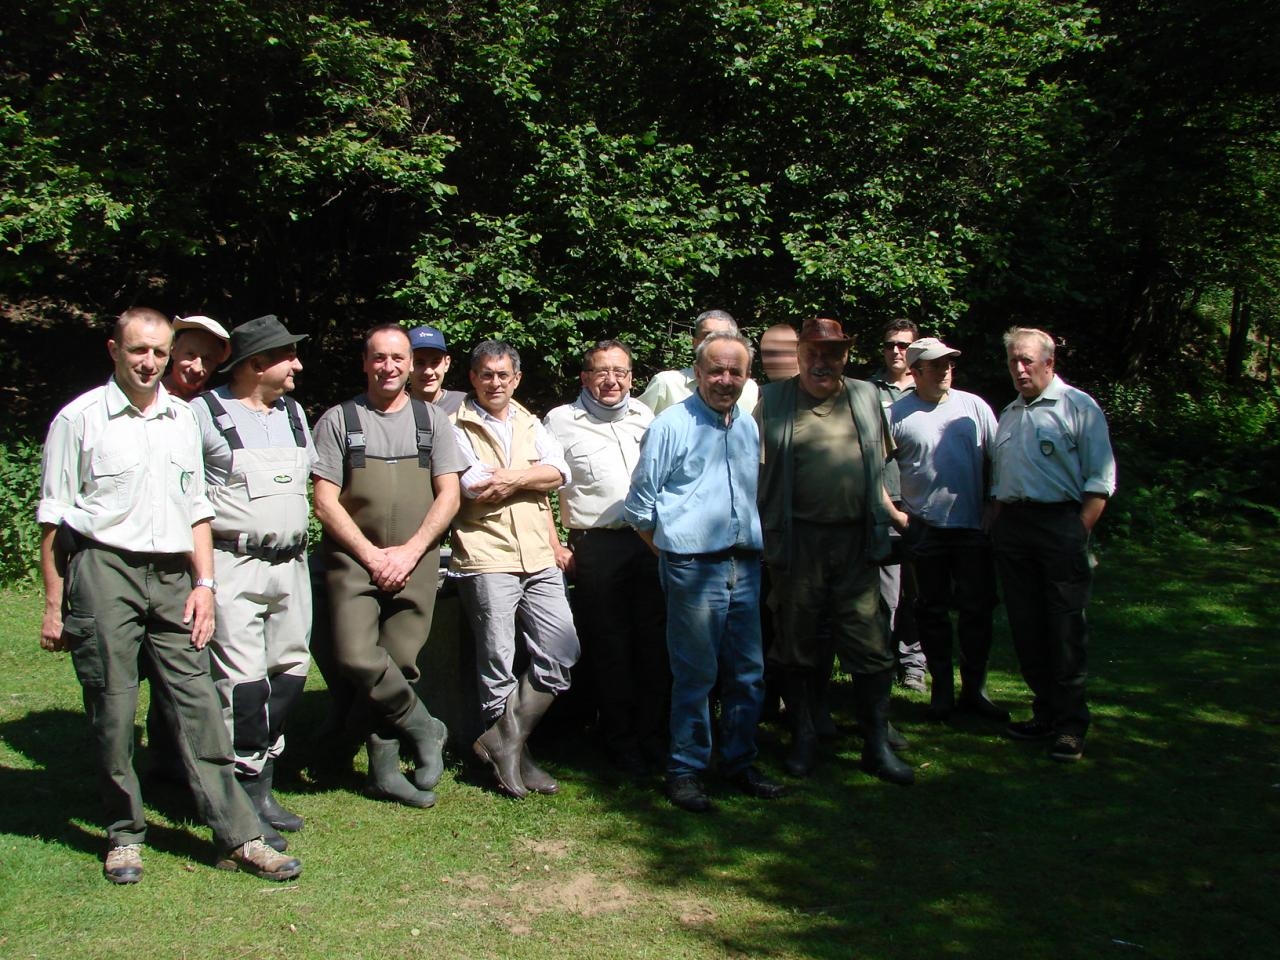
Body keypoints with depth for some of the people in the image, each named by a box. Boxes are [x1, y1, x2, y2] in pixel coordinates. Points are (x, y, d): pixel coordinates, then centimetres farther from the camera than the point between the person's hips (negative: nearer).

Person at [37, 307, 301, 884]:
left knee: (199, 705, 0)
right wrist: (54, 604, -1)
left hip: (172, 576, 4)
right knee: (112, 711, 0)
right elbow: (54, 518, 2)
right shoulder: (80, 418, 1)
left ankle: (238, 837, 1)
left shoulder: (182, 419, 15)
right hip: (105, 571, -3)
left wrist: (204, 583, 9)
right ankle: (124, 834, 16)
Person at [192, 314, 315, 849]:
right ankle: (246, 803, 2)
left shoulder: (293, 413, 15)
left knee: (290, 671, 8)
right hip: (234, 564, -7)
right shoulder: (204, 413, -7)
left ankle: (262, 787, 22)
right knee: (243, 680, -8)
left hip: (290, 562, 7)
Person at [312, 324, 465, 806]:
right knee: (357, 656, -19)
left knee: (399, 663, -1)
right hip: (354, 558, -1)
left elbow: (448, 496, 6)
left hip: (415, 562, 2)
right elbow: (325, 502, 0)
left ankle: (383, 769, 16)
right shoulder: (338, 419, 4)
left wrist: (408, 552, -6)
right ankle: (423, 728, 4)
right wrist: (372, 556, -8)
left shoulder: (430, 418, 10)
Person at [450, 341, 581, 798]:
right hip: (487, 559, -5)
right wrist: (531, 476, -3)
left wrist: (512, 477, -11)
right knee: (499, 663, 0)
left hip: (539, 559, 5)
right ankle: (510, 752, 14)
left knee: (561, 651, -2)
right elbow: (472, 486, -13)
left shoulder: (531, 425, 18)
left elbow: (559, 471, 3)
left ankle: (503, 741, 7)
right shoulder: (457, 427, 2)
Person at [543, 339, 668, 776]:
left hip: (651, 543, 4)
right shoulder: (561, 421, 2)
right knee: (609, 648, 2)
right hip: (596, 547, -3)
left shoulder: (645, 416, 14)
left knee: (654, 642, 6)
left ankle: (654, 736, 18)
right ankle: (622, 744, 14)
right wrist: (553, 547, -5)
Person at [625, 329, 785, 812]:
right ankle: (685, 770, 12)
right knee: (694, 675, 0)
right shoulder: (672, 425, -6)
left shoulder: (749, 427, 13)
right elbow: (639, 505, -3)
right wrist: (671, 551, 3)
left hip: (745, 567, 6)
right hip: (694, 569, -6)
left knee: (748, 673, 10)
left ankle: (739, 763, 24)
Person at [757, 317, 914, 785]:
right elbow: (754, 468, 3)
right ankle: (802, 738, 22)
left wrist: (890, 511, 22)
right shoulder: (773, 400, 5)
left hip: (856, 540, 2)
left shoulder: (865, 397, 14)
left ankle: (877, 745, 13)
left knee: (869, 645, 2)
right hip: (797, 541, -2)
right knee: (796, 642, 8)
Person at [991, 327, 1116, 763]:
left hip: (1060, 520, -6)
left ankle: (1071, 725, 1)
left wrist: (1078, 534, -13)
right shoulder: (1008, 415, 20)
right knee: (1025, 627, 8)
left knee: (1065, 629, -5)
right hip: (1012, 527, 7)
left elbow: (1100, 480, -6)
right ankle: (1045, 712, 19)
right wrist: (996, 529, 14)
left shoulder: (1079, 407, -1)